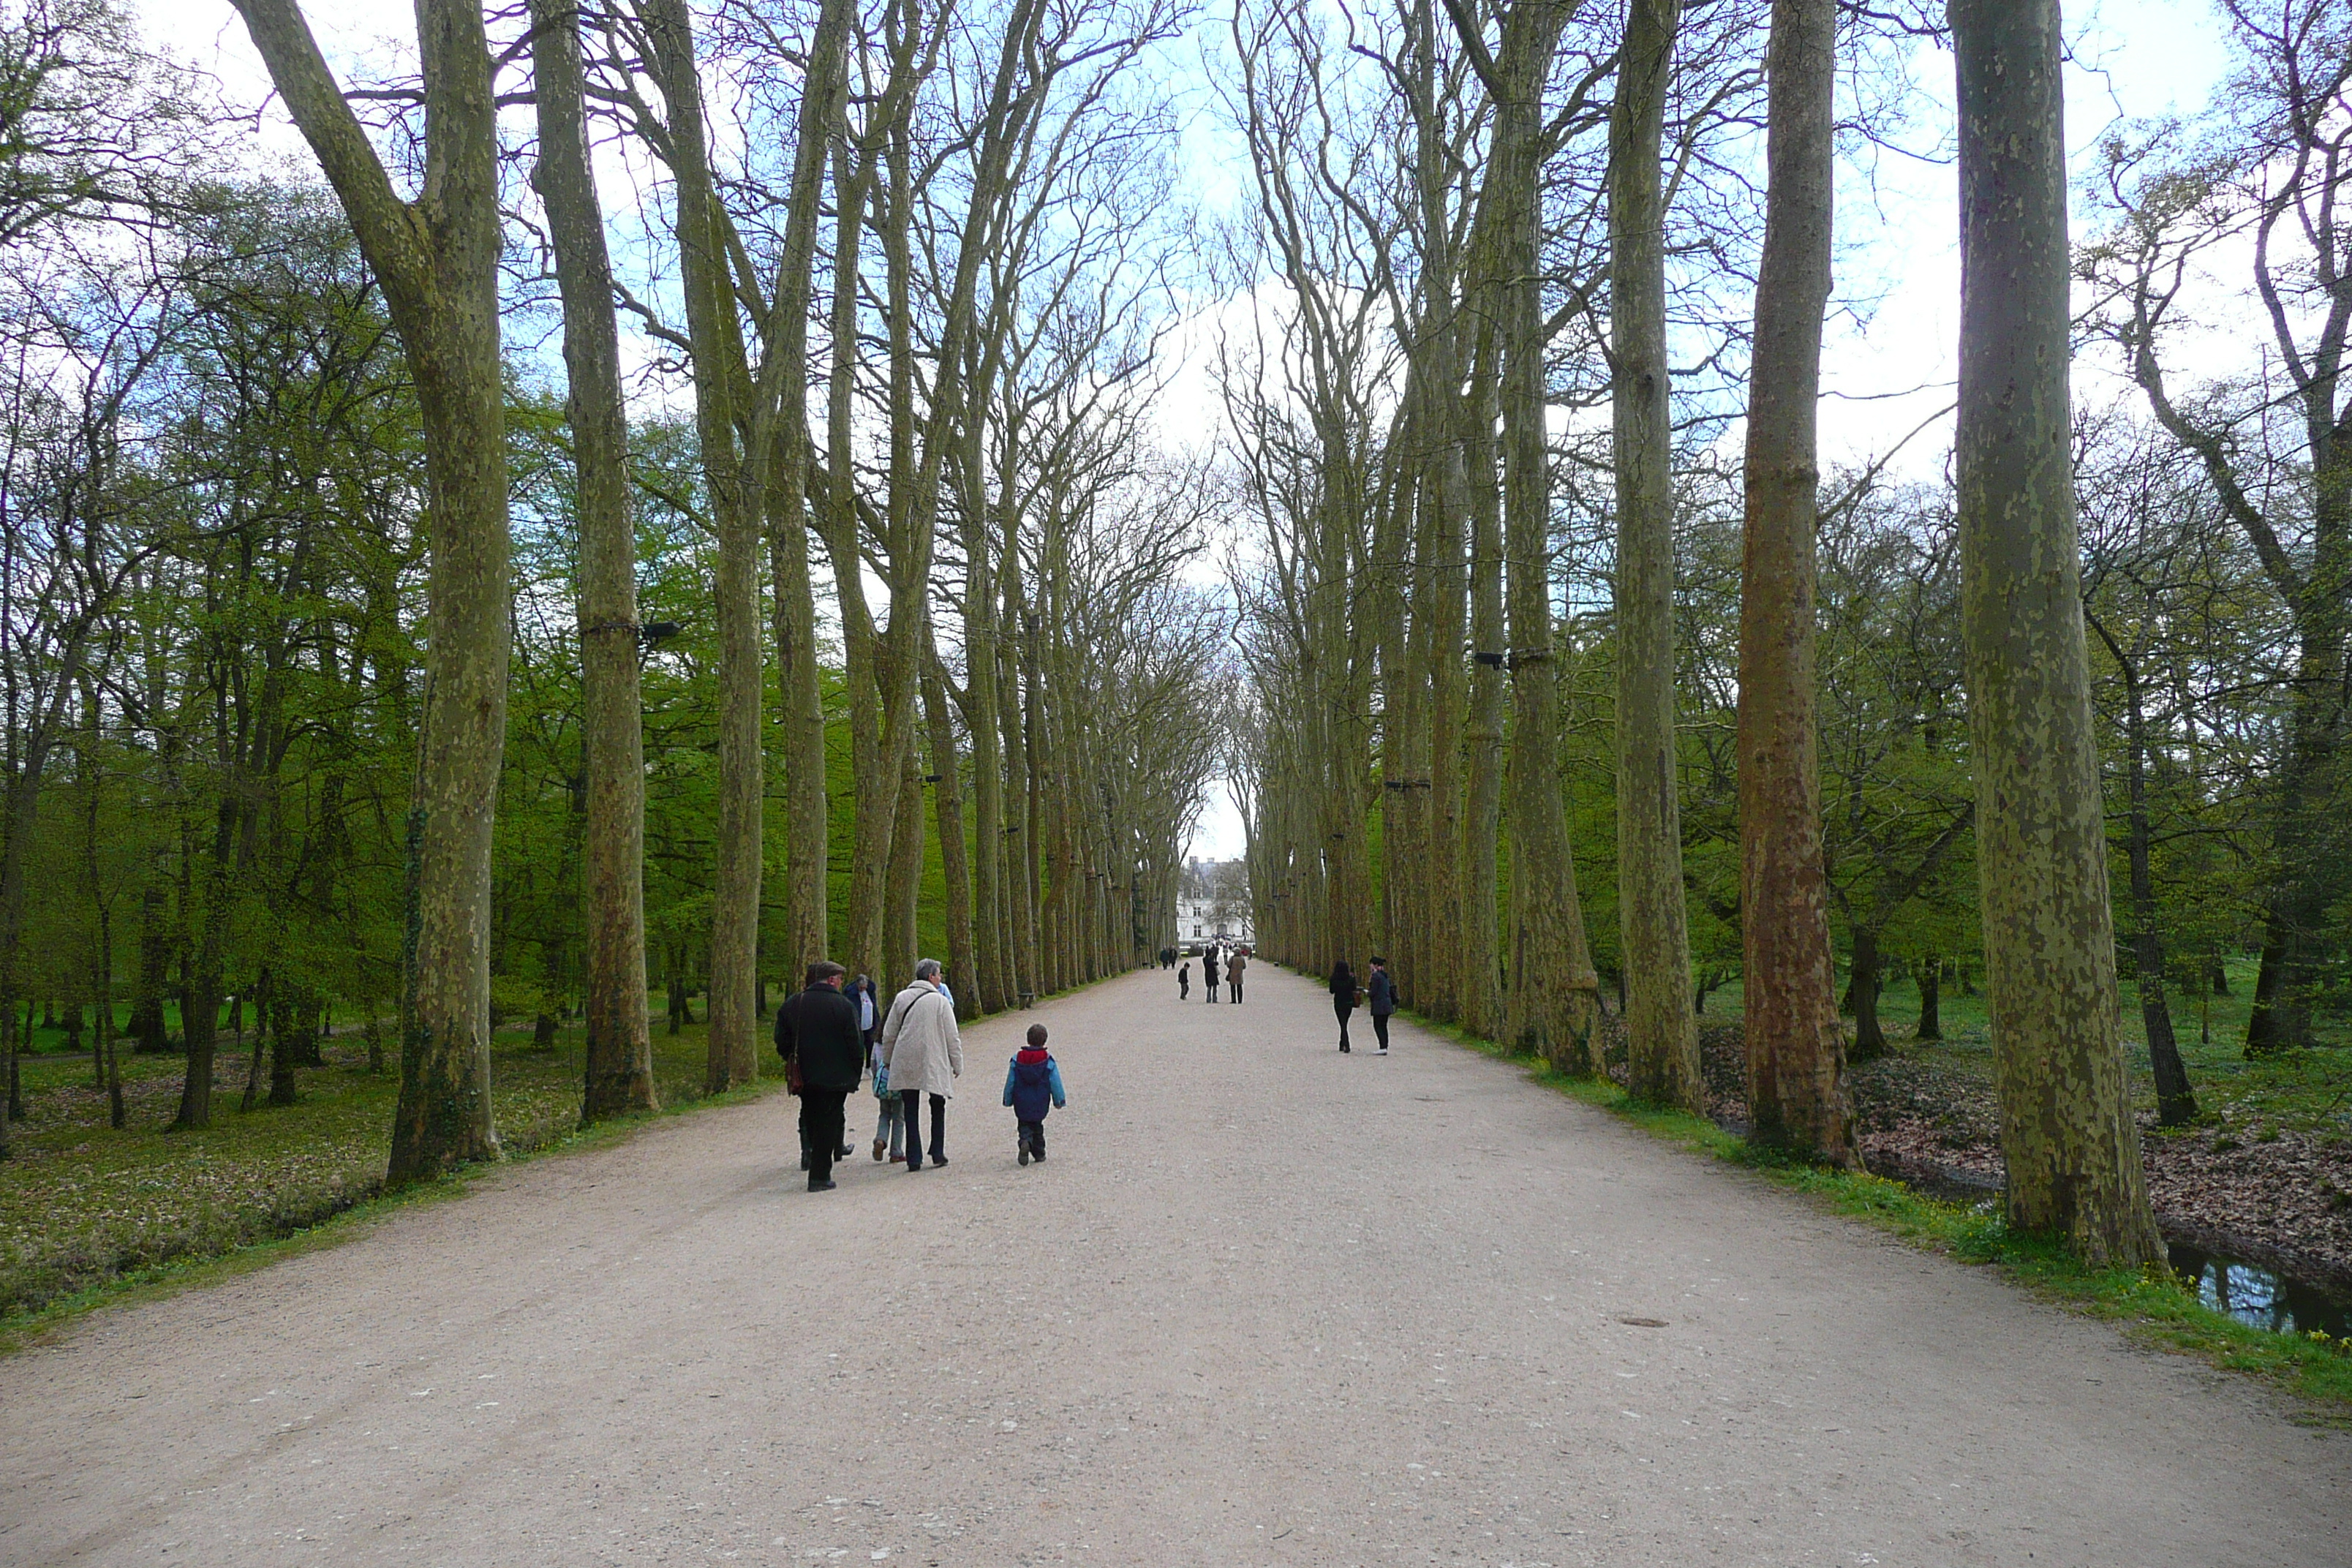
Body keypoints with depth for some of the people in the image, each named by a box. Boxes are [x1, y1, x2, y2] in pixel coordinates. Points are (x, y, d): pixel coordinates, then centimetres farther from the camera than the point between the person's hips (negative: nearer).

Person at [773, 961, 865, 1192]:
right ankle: (820, 1177, 0)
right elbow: (856, 1044, -10)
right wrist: (857, 1072, 1)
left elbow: (782, 1043, 7)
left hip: (804, 1077, 4)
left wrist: (793, 1066, 16)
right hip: (835, 1077, -4)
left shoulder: (791, 1005, 4)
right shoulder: (844, 1006, -10)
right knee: (828, 1123, 0)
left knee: (810, 1119, 20)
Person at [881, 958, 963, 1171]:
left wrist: (887, 1060, 22)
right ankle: (937, 1153, 14)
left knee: (911, 1111, 8)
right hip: (934, 1065, -2)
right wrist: (957, 1065, 5)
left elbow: (889, 1034, 9)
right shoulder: (940, 1001, -7)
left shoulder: (901, 998, 3)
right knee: (938, 1108, 16)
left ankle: (914, 1158, 6)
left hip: (905, 1064, 3)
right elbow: (952, 1037, -5)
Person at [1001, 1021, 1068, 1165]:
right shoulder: (1048, 1060, -7)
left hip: (1022, 1104, 0)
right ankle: (1039, 1152, 17)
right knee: (1037, 1126, 17)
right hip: (1040, 1104, 0)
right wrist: (1059, 1100, 5)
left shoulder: (1017, 1058, -3)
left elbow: (1010, 1082, 1)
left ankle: (1025, 1141, -22)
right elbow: (1055, 1083, -5)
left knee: (1024, 1125, 7)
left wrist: (1008, 1100, 12)